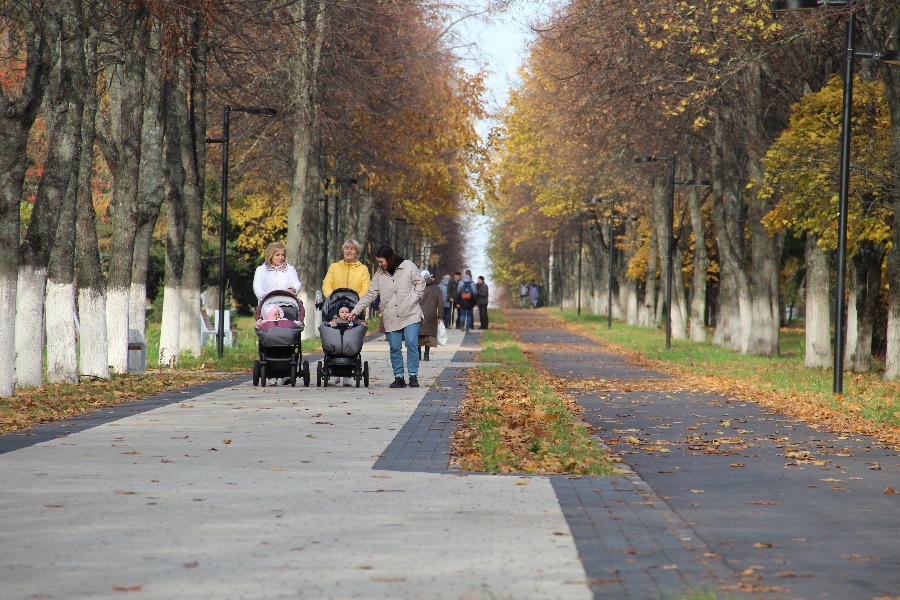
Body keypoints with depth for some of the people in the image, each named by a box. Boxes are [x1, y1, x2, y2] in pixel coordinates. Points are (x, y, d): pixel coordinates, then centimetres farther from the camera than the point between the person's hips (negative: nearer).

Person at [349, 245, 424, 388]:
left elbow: (420, 283, 6)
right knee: (394, 348, 1)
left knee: (411, 343, -12)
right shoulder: (379, 274, 7)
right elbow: (370, 295, 9)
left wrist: (413, 299, -7)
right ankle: (398, 377, 9)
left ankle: (413, 376, -3)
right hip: (391, 318, 3)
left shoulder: (408, 266, -1)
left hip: (410, 314, -3)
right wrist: (355, 311, 4)